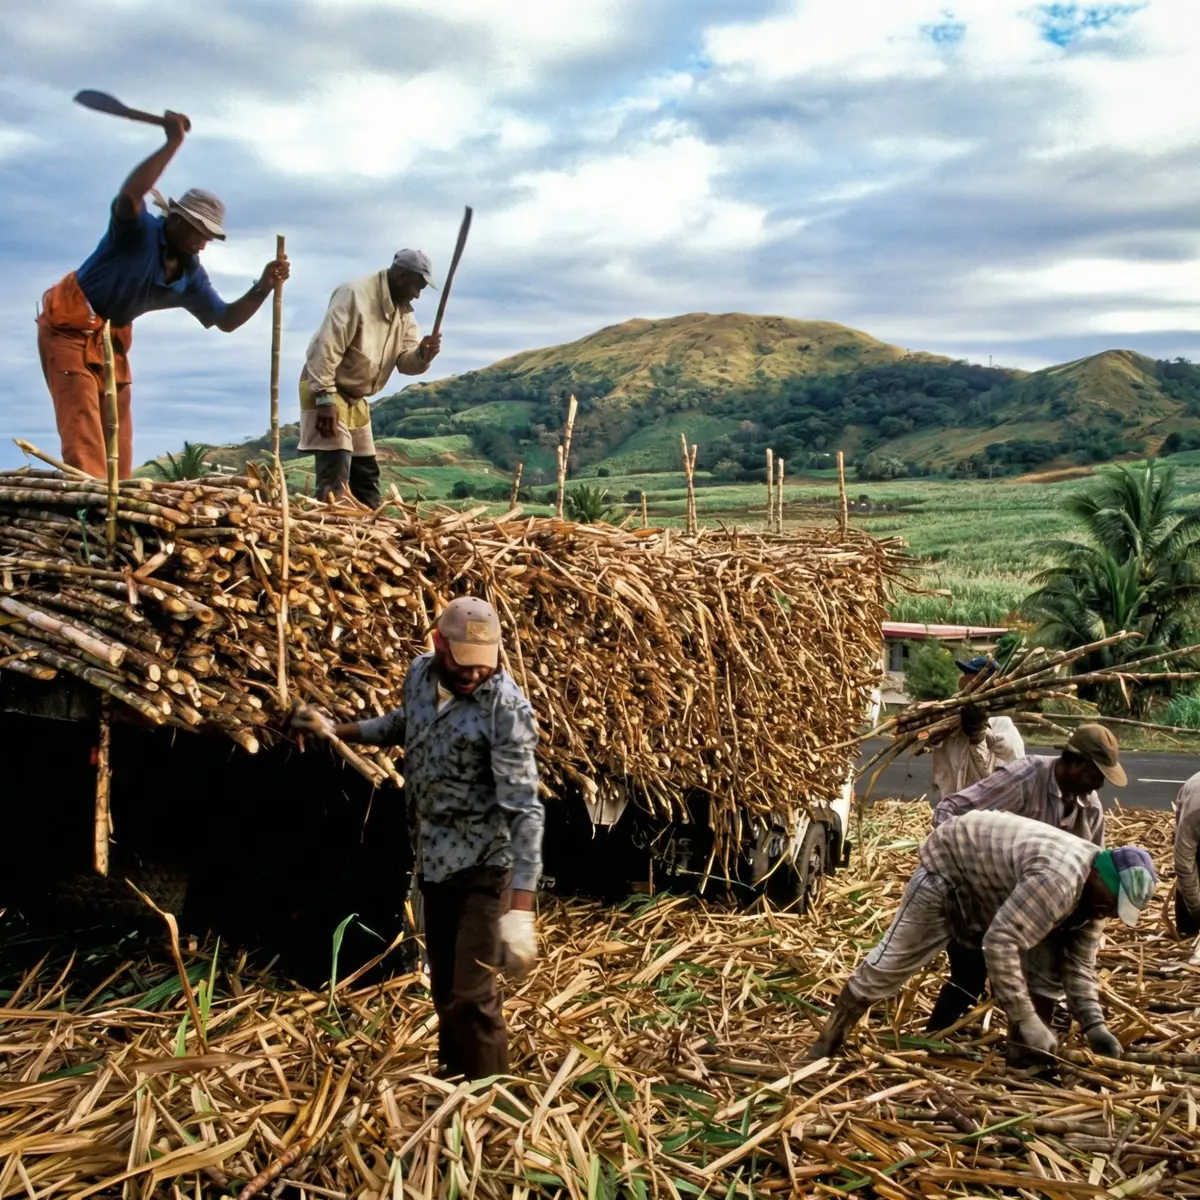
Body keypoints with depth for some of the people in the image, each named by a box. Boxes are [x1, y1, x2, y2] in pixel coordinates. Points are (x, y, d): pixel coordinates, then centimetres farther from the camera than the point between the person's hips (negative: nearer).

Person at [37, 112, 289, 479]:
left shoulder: (190, 274, 3)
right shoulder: (137, 231, -18)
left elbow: (226, 320, 8)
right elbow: (130, 194, -41)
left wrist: (263, 287, -8)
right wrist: (173, 142, -40)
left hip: (112, 338, 8)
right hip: (70, 328, -8)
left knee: (118, 443, 10)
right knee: (84, 437, -18)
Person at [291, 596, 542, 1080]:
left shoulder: (506, 708, -24)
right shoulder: (420, 675, -3)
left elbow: (525, 810, -28)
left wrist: (520, 909, -35)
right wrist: (337, 729, 18)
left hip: (484, 866, -7)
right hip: (432, 862, 7)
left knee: (473, 996, -9)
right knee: (443, 988, 19)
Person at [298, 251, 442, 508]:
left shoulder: (403, 312, 6)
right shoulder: (355, 294, -20)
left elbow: (405, 361, 2)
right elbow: (325, 349, -25)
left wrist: (423, 354, -22)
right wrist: (325, 399, -29)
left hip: (355, 397, 9)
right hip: (325, 390, -9)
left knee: (366, 470, 15)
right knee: (335, 470, -17)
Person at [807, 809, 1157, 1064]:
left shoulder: (1093, 890, -9)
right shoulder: (1058, 879, -40)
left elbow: (1079, 962, -2)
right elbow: (1000, 943, -43)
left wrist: (1094, 1024, -13)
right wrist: (1026, 1021, -38)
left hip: (992, 889, 9)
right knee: (892, 962, -4)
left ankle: (1023, 1056, 14)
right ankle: (826, 1044, 8)